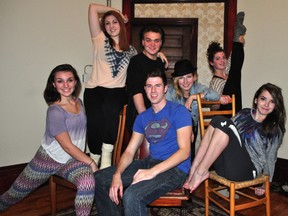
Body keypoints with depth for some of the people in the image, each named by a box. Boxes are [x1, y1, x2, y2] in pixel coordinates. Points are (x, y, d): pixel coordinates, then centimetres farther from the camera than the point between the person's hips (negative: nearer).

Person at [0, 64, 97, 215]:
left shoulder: (78, 102, 1)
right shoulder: (55, 111, -19)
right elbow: (67, 146, -19)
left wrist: (88, 161, 4)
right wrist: (91, 162, -13)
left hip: (73, 160, 4)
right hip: (48, 159, -4)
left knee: (88, 181, -30)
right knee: (14, 194, 11)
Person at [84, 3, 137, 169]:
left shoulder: (130, 50, 21)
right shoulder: (100, 40, 13)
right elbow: (93, 8, 10)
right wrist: (115, 10, 20)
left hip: (117, 91, 1)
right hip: (94, 90, 0)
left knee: (110, 109, -35)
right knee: (95, 120, -28)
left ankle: (107, 155, -23)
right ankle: (94, 159, -8)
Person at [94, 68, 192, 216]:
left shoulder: (179, 111, -6)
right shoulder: (142, 118, 13)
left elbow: (184, 151, -16)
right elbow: (129, 152, 7)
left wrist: (154, 171, -27)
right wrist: (117, 175, -12)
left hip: (175, 168, -7)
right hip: (151, 162, 7)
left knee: (131, 196, -32)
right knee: (98, 179, 0)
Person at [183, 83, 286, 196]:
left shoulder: (275, 130, 8)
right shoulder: (244, 114, 17)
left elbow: (270, 159, 11)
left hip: (246, 171, -4)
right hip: (225, 165, 4)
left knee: (224, 124, -23)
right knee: (219, 120, -19)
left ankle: (200, 173, -24)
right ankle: (194, 170, -25)